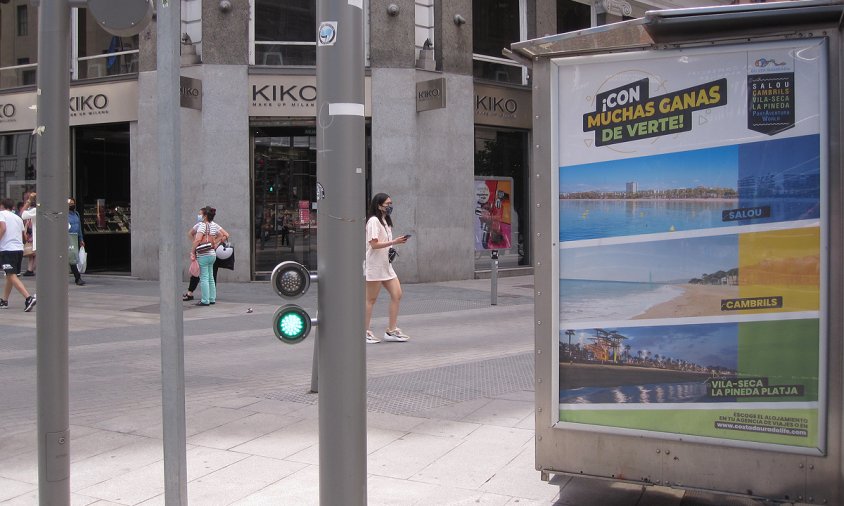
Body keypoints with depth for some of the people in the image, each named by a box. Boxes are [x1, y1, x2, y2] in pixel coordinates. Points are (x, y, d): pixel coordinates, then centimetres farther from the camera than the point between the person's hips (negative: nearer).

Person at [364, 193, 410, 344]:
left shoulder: (386, 221, 17)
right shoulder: (373, 221, -12)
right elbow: (374, 244, -19)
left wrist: (392, 250, 6)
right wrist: (394, 242, -24)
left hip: (386, 264, 9)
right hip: (374, 265, -9)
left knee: (397, 295, 2)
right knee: (371, 299, -3)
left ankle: (391, 331, 7)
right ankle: (365, 332, 6)